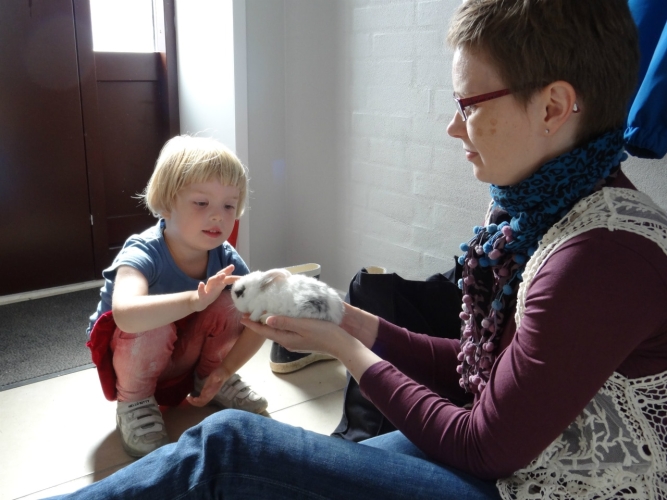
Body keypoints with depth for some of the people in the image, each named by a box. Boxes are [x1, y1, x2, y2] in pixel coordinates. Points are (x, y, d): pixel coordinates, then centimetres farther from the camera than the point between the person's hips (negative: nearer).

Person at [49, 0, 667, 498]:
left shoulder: (605, 255, -27)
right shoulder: (535, 210, 2)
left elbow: (484, 447, -19)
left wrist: (346, 348, -10)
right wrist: (353, 322, -1)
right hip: (502, 450, 8)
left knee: (224, 444, -14)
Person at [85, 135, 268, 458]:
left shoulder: (226, 259, -19)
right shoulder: (144, 254, -33)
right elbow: (126, 314, -54)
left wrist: (225, 370, -19)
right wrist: (195, 299, -64)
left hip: (187, 355, 4)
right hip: (129, 358, -4)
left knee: (231, 301, -21)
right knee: (152, 324, -36)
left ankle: (206, 378, 5)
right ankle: (133, 403, -8)